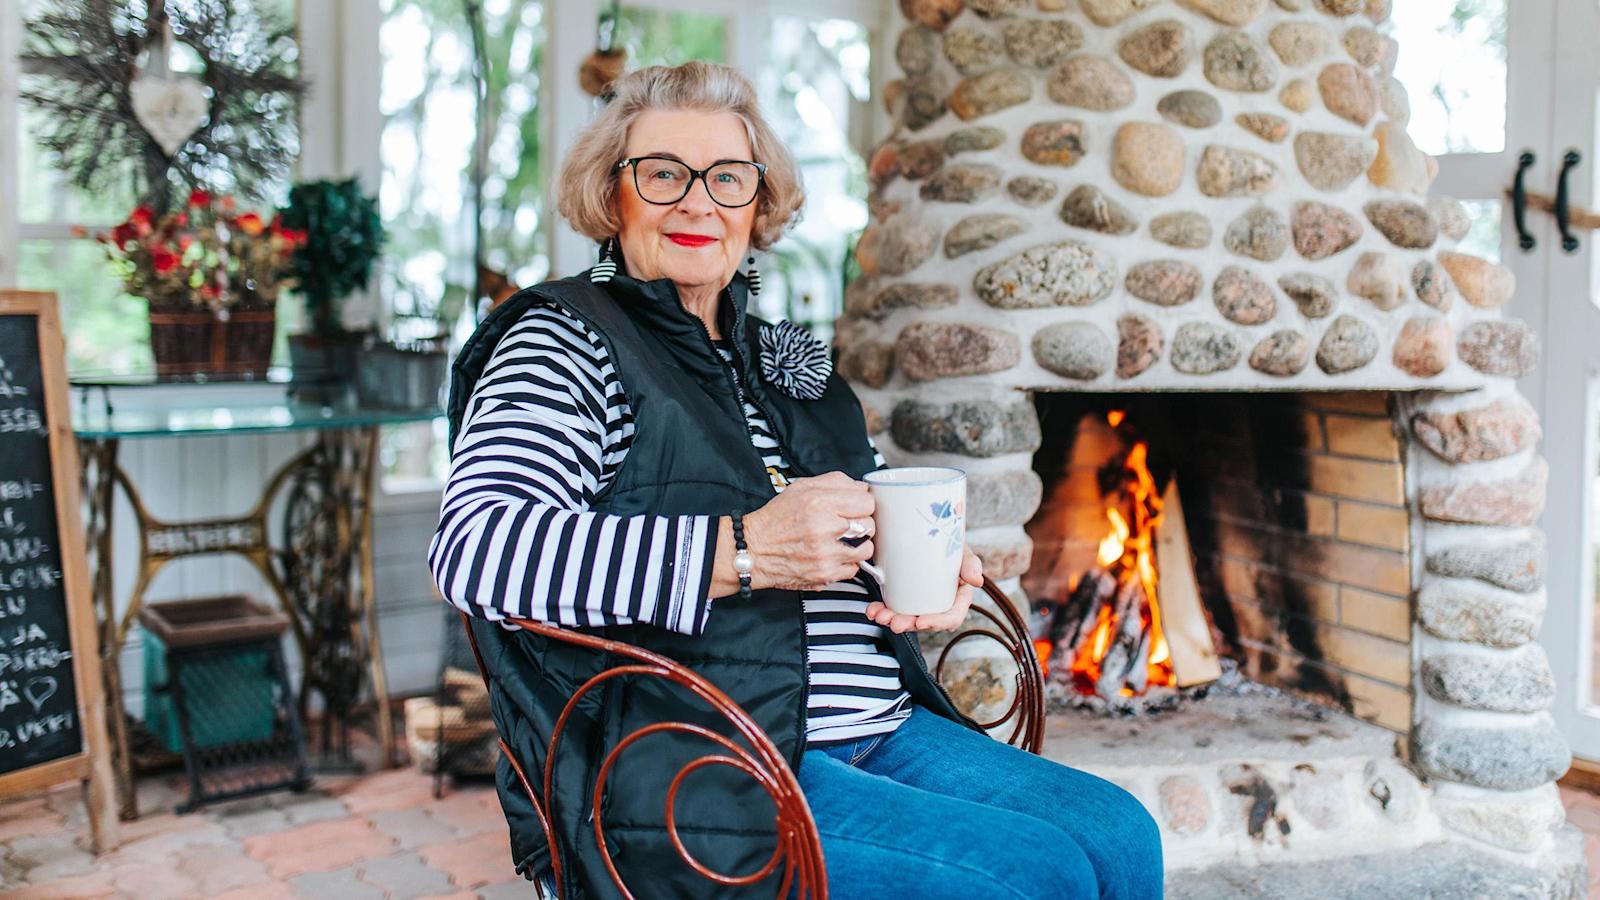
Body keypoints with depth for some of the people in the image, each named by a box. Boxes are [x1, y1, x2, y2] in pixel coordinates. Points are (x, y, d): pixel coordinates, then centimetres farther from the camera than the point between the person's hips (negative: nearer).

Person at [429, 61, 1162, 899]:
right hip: (703, 778, -7)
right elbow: (473, 551, -21)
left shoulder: (783, 358, 18)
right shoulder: (565, 341, -5)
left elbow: (865, 519, 32)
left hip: (881, 733, 8)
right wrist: (741, 551, -25)